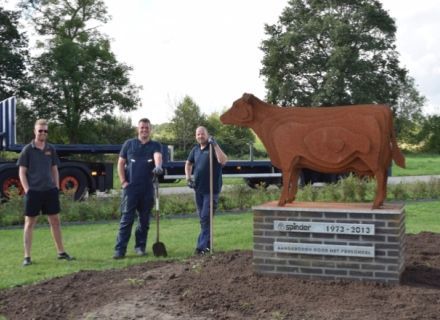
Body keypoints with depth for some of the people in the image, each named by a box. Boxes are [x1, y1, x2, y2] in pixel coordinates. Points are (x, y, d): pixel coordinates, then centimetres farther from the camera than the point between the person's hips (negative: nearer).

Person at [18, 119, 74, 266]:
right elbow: (22, 172, -4)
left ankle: (61, 252, 21)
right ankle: (27, 256, 8)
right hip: (33, 191, -4)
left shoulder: (51, 149, 8)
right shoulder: (27, 149, -3)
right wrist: (27, 190, -12)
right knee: (29, 222, 2)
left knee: (55, 221, 10)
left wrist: (57, 187, 6)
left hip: (50, 190, 4)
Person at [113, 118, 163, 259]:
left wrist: (158, 166, -39)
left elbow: (158, 156, -17)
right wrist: (123, 181, -4)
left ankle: (140, 246, 20)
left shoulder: (155, 145, 6)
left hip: (148, 189, 1)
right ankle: (120, 249, -5)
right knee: (126, 219, -5)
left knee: (144, 220, 8)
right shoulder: (129, 144, 8)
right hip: (130, 187, -1)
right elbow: (121, 163, 8)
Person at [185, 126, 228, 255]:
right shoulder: (195, 150, 10)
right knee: (202, 217, 14)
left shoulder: (213, 147, -8)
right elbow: (188, 163, 24)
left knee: (205, 218, -9)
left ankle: (202, 246, -8)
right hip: (199, 189, 6)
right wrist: (188, 178, 10)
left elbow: (223, 161, -26)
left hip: (211, 189, -6)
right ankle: (208, 243, 27)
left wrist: (215, 145, -28)